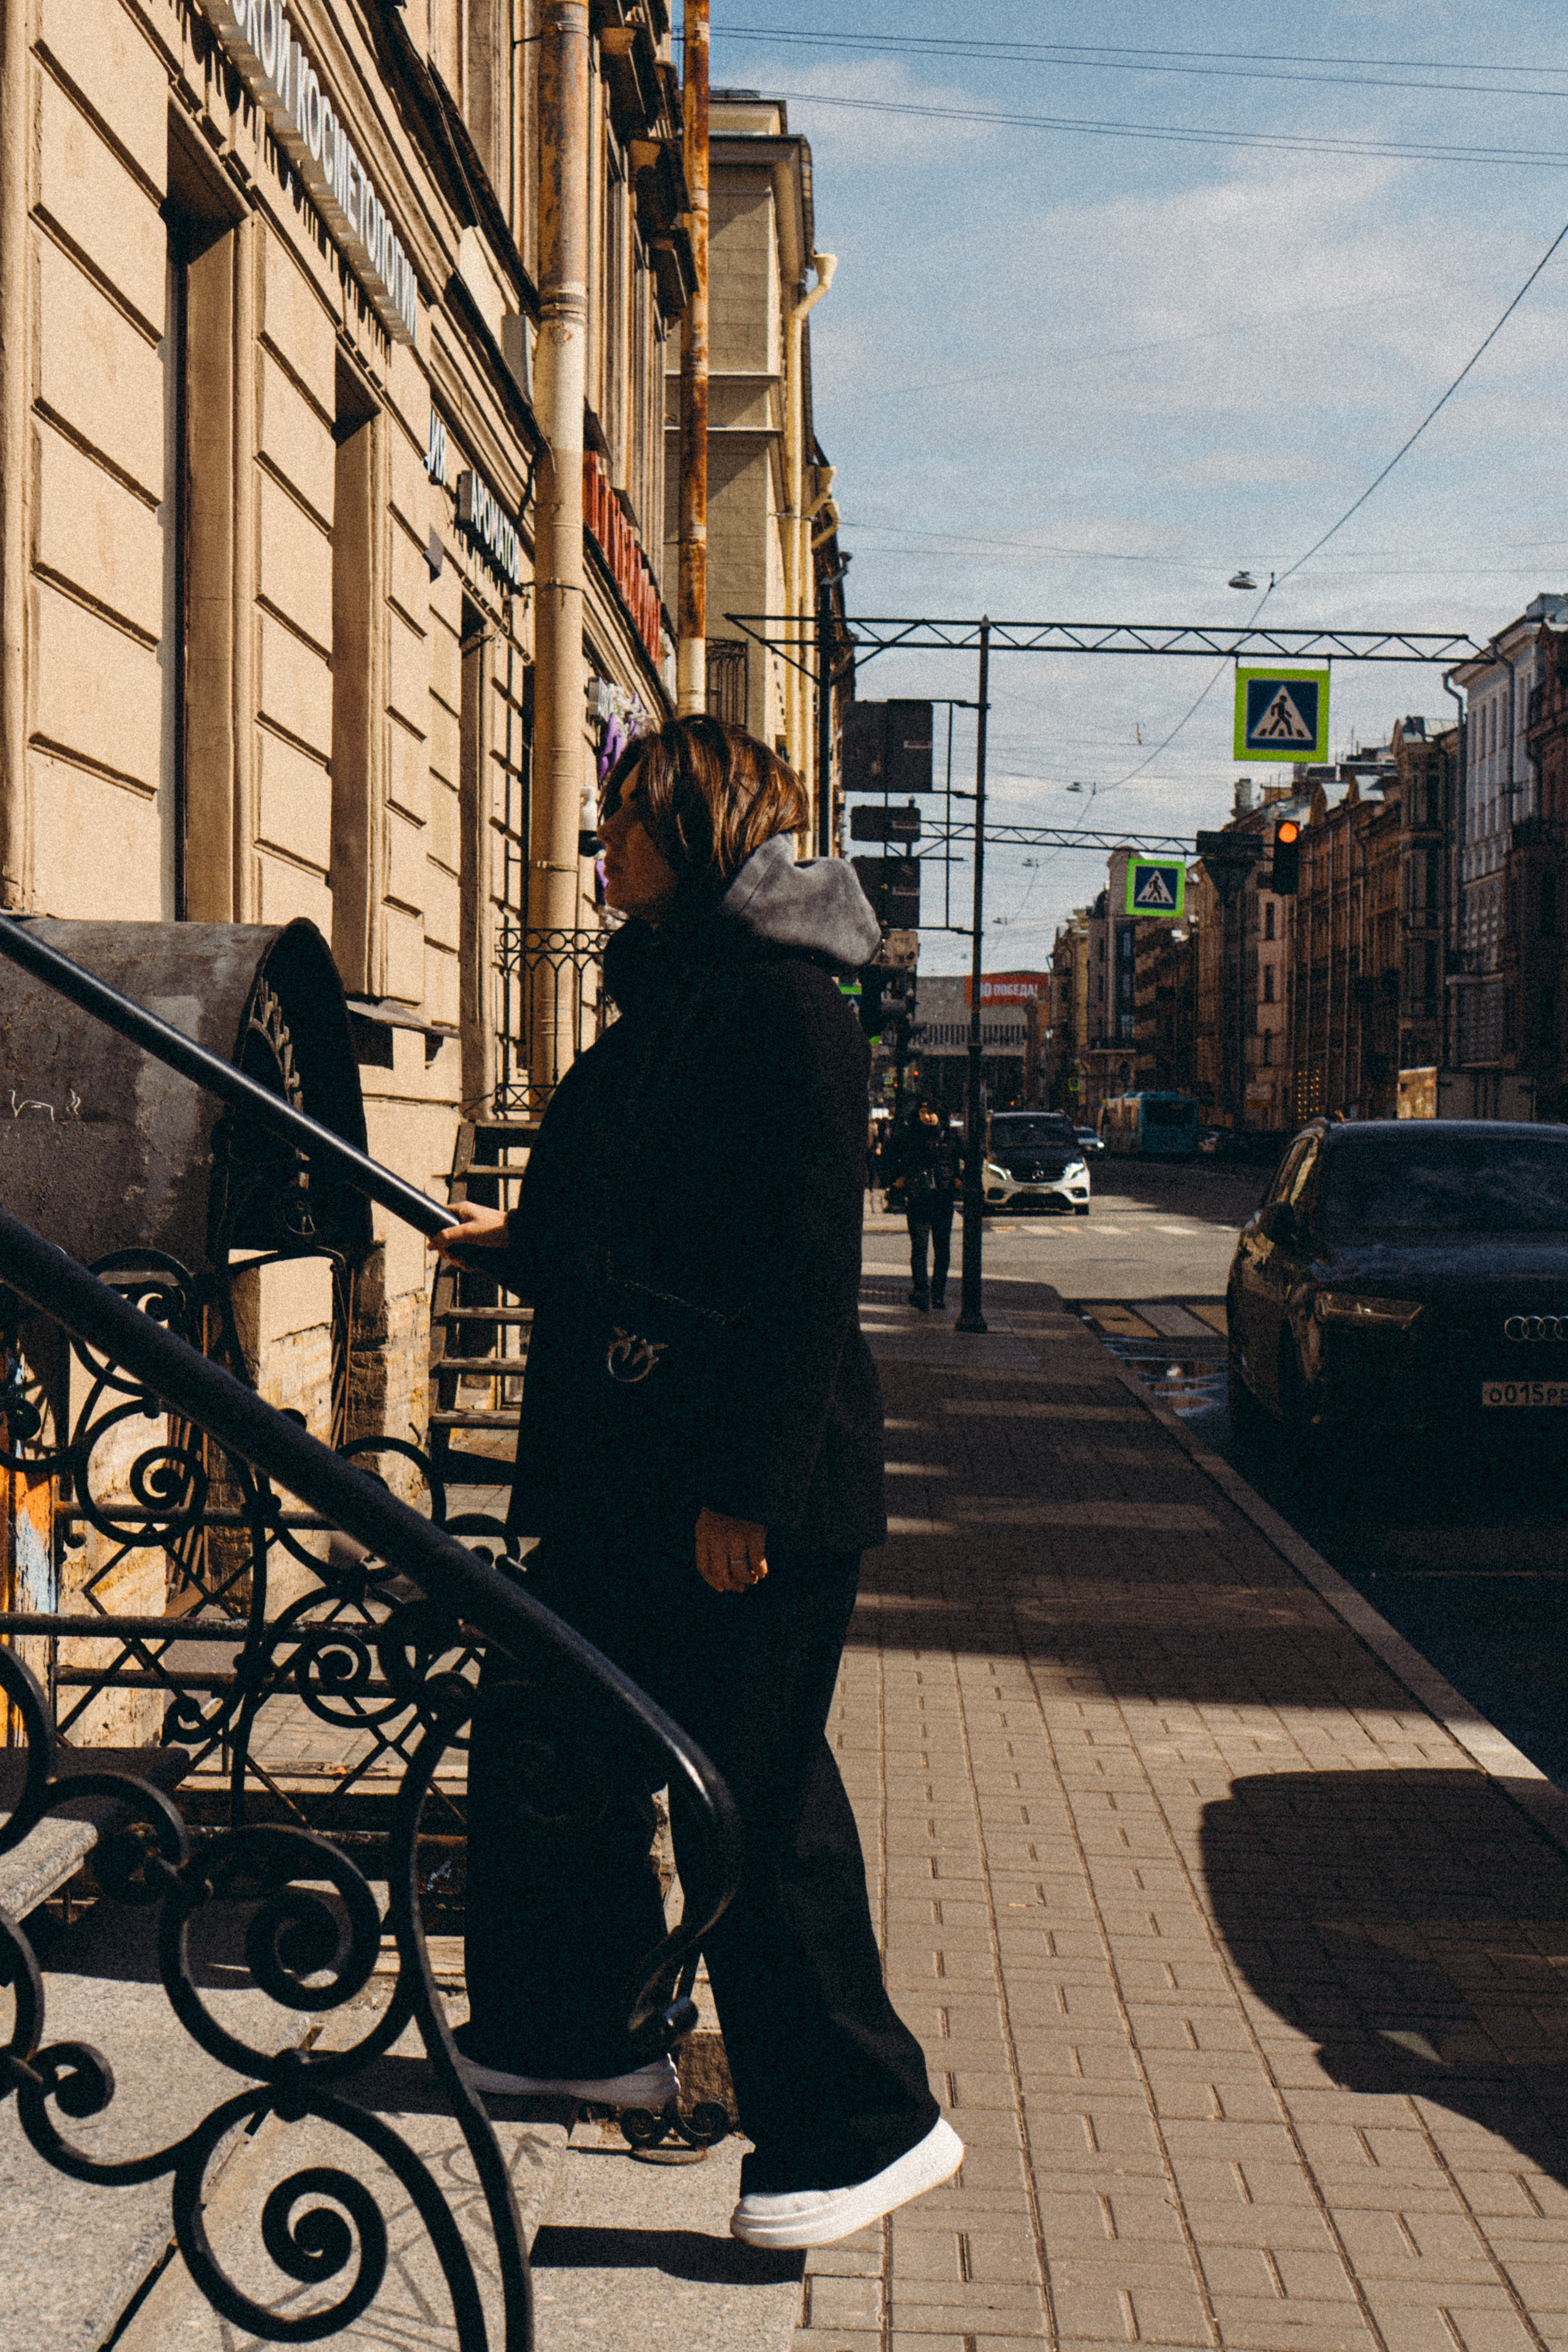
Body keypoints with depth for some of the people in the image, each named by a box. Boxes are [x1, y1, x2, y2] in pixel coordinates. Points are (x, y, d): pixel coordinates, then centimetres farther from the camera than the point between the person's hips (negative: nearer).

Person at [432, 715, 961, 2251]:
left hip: (747, 1488, -10)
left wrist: (748, 1488, -22)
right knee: (539, 1737, 18)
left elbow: (805, 1266, -20)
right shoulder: (660, 1000, 15)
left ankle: (861, 2124, 12)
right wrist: (517, 1243, 27)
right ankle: (562, 2029, 37)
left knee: (753, 1795, -3)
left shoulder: (781, 1002, -15)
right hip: (622, 1471, 10)